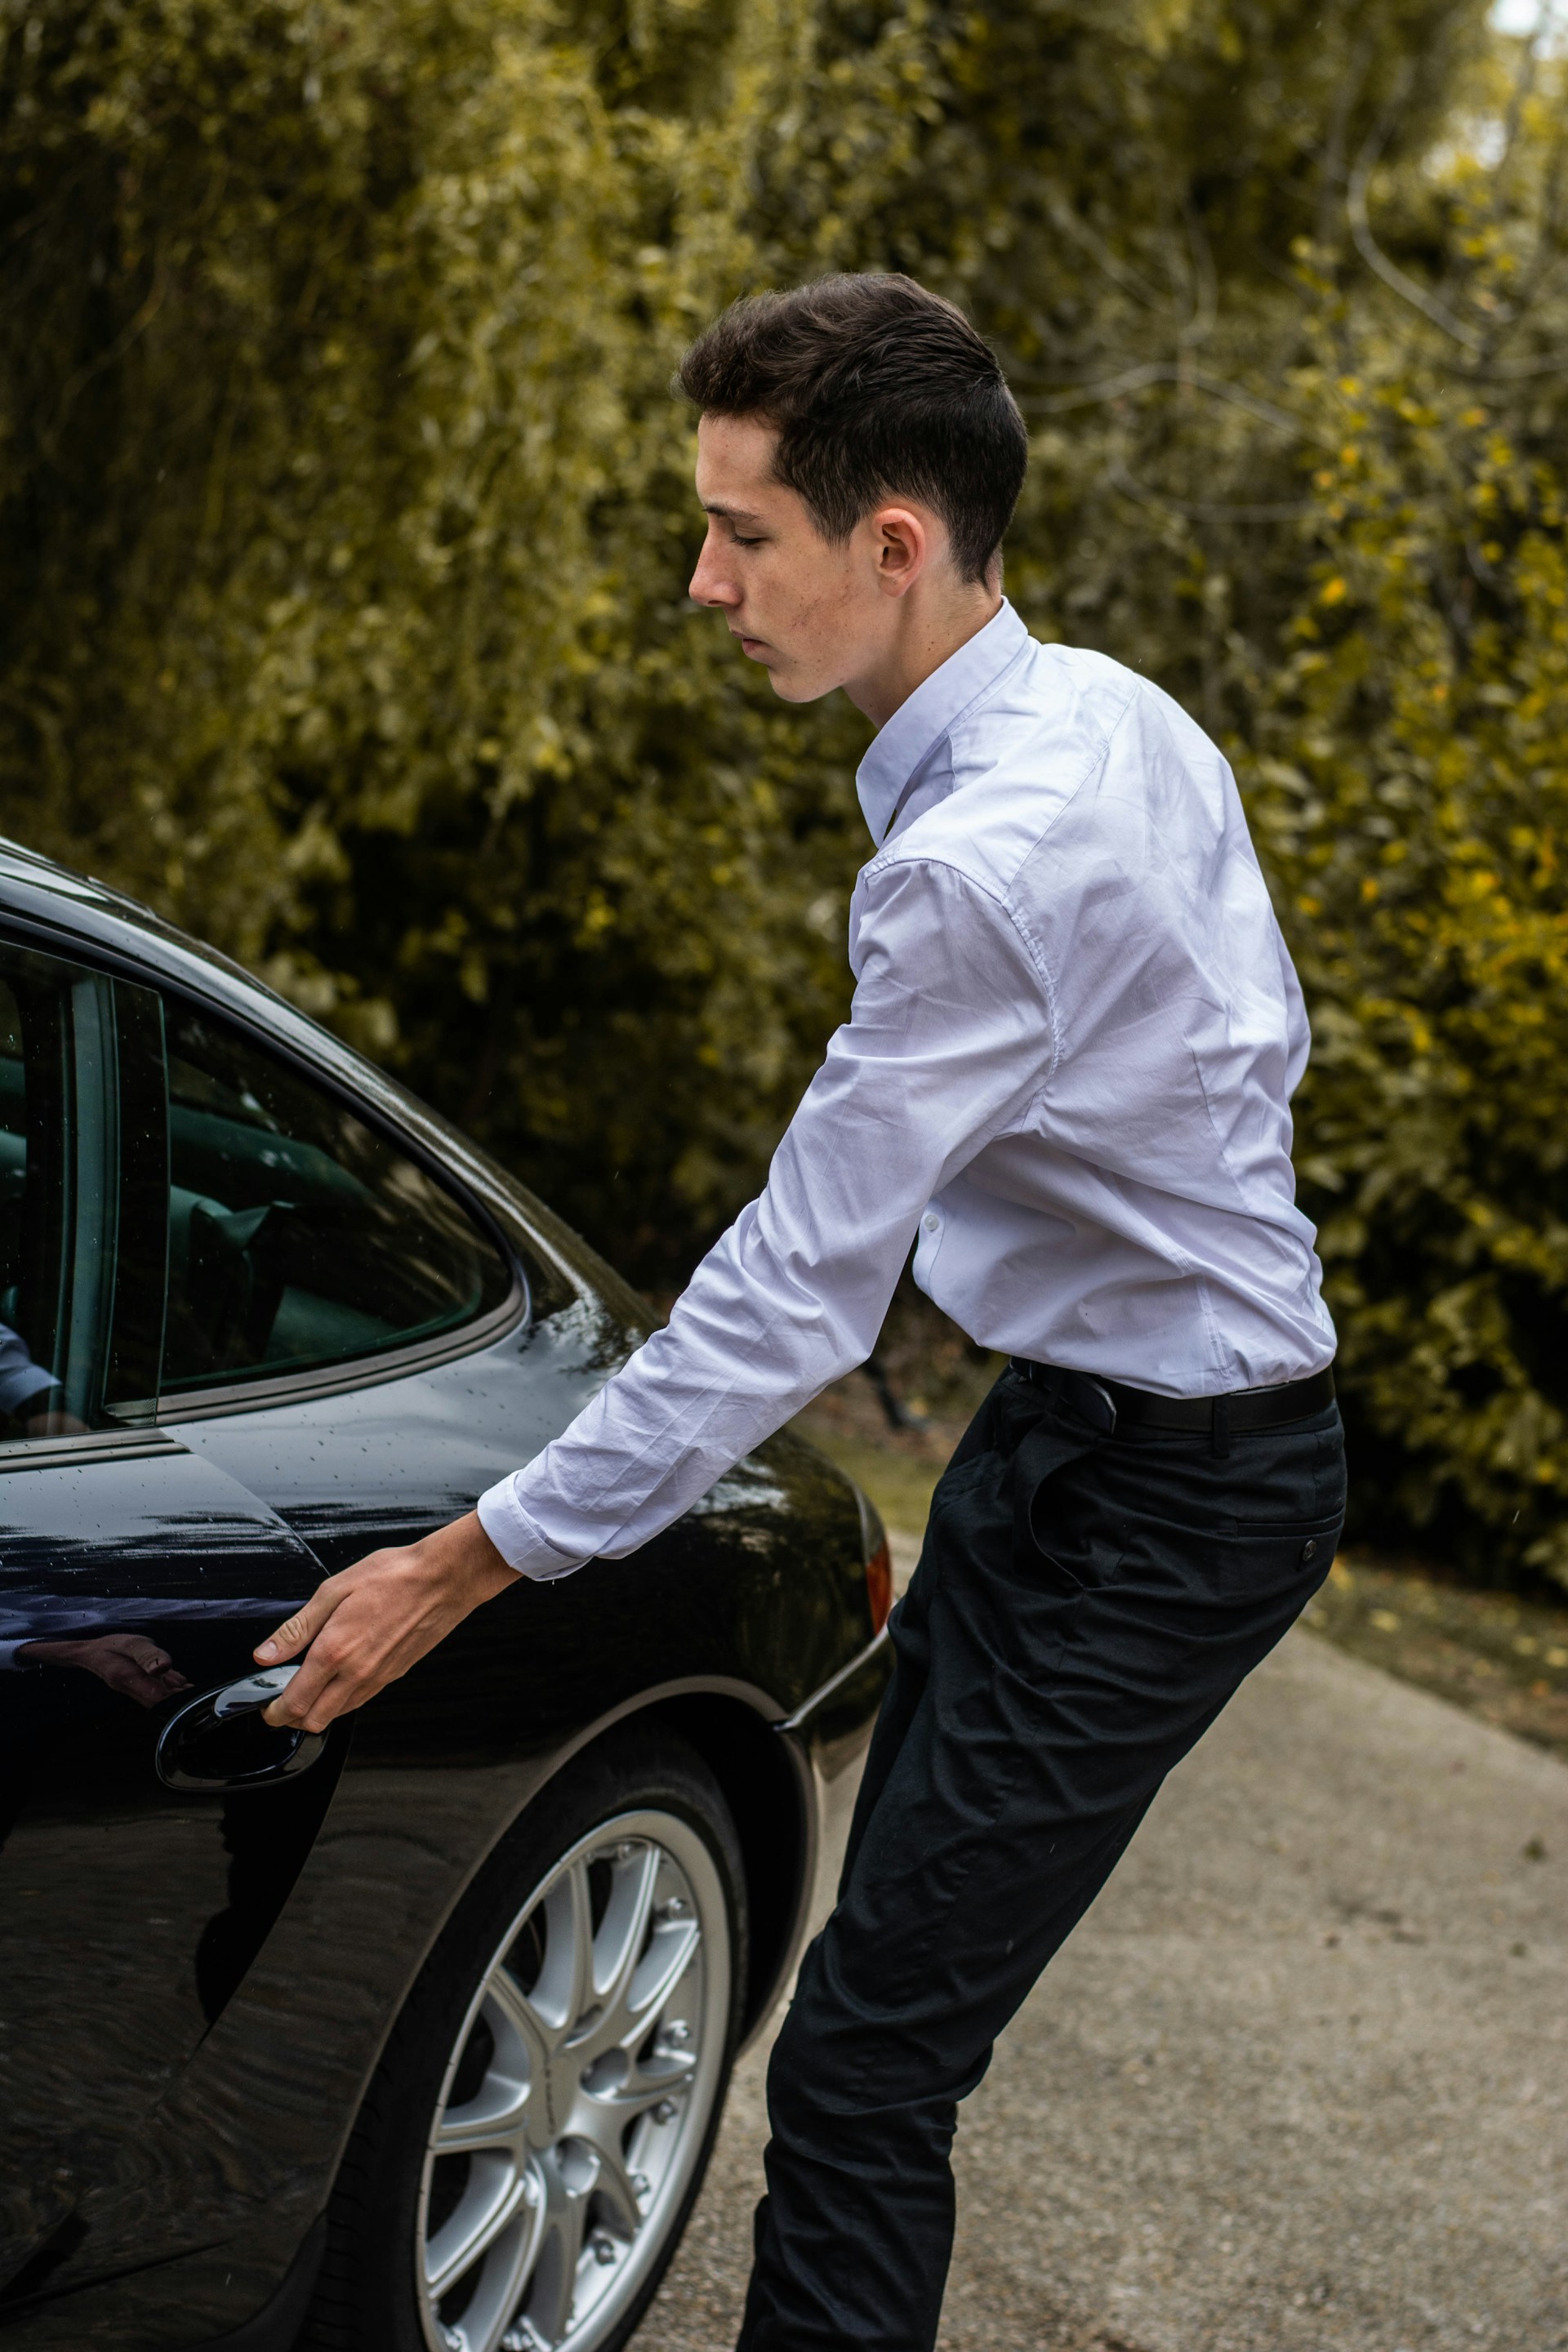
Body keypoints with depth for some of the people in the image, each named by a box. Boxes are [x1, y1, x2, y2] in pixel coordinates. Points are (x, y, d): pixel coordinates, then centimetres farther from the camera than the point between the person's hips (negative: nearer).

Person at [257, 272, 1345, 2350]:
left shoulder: (982, 866, -29)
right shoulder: (1121, 713, 1)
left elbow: (794, 1299, -27)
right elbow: (1264, 1035, 13)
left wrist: (469, 1564, -20)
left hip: (1161, 1507, -10)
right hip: (1087, 1418, 10)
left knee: (866, 2065, -7)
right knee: (899, 1924, 17)